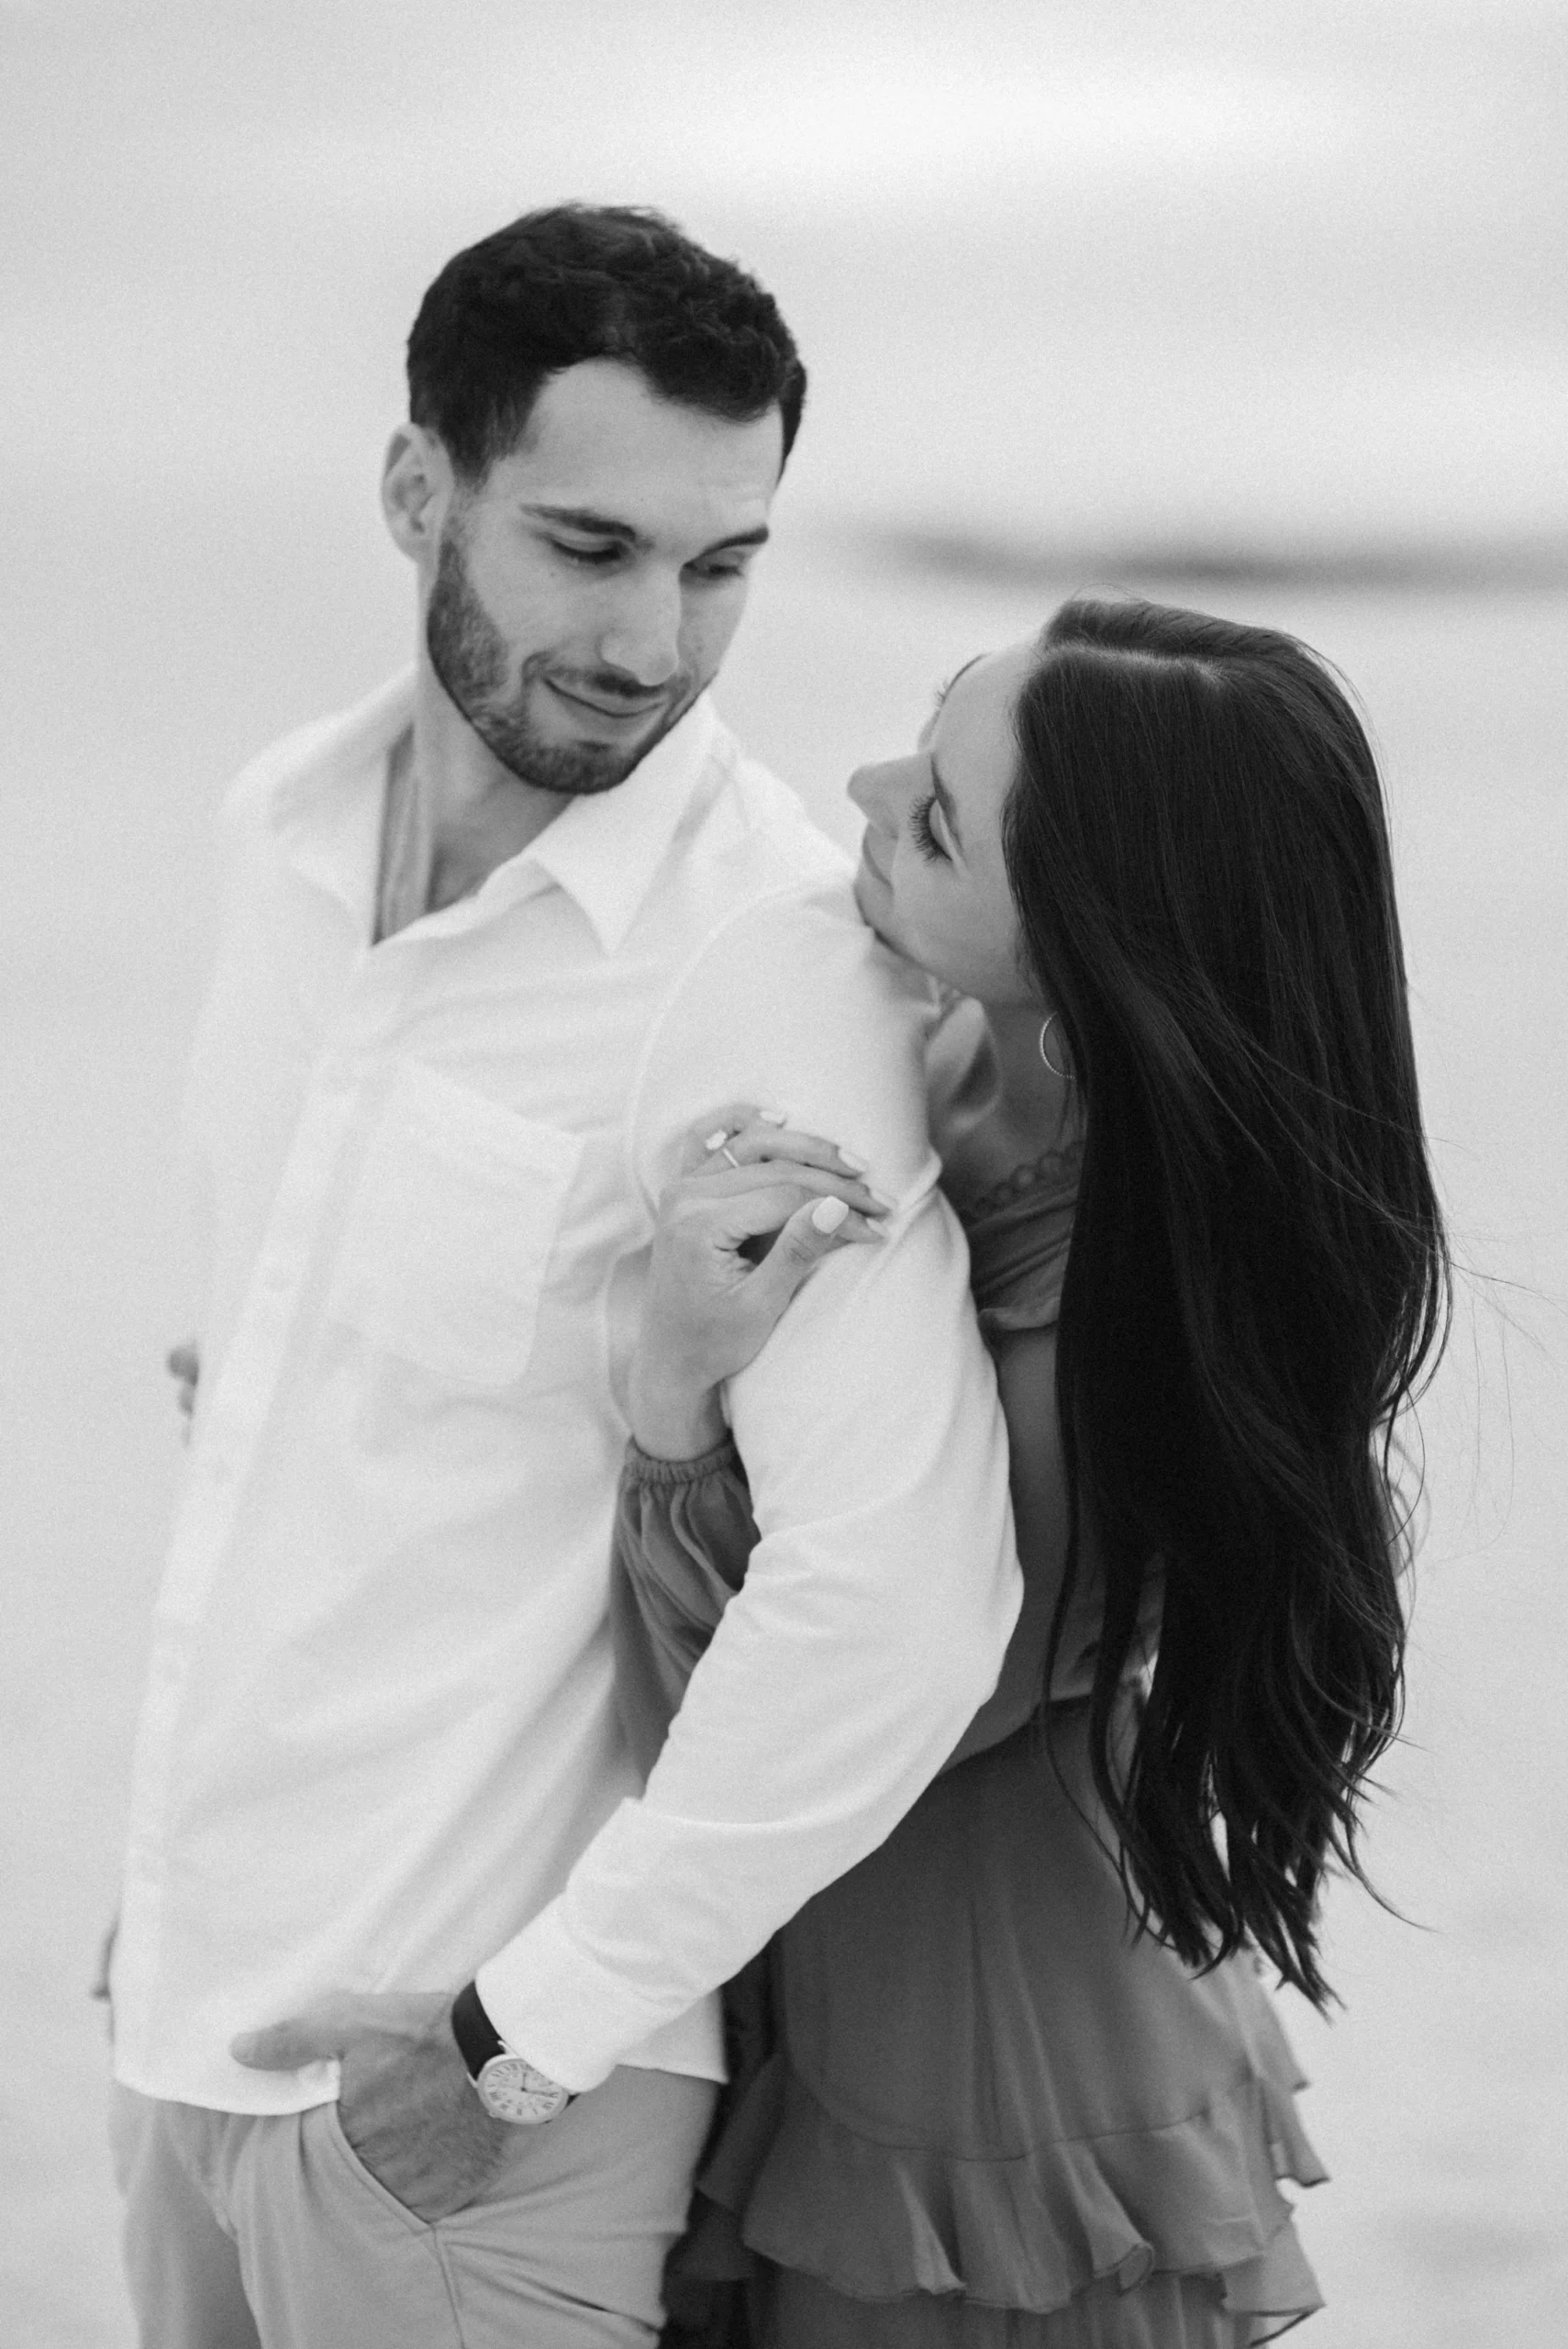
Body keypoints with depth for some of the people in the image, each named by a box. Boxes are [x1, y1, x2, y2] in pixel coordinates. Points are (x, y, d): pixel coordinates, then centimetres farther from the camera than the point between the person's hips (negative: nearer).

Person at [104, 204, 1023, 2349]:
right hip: (192, 1995, 7)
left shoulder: (773, 950, -20)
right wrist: (162, 1882, 17)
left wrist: (531, 2028, -20)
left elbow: (899, 1596, -27)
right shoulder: (284, 829, 3)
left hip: (479, 2084, -7)